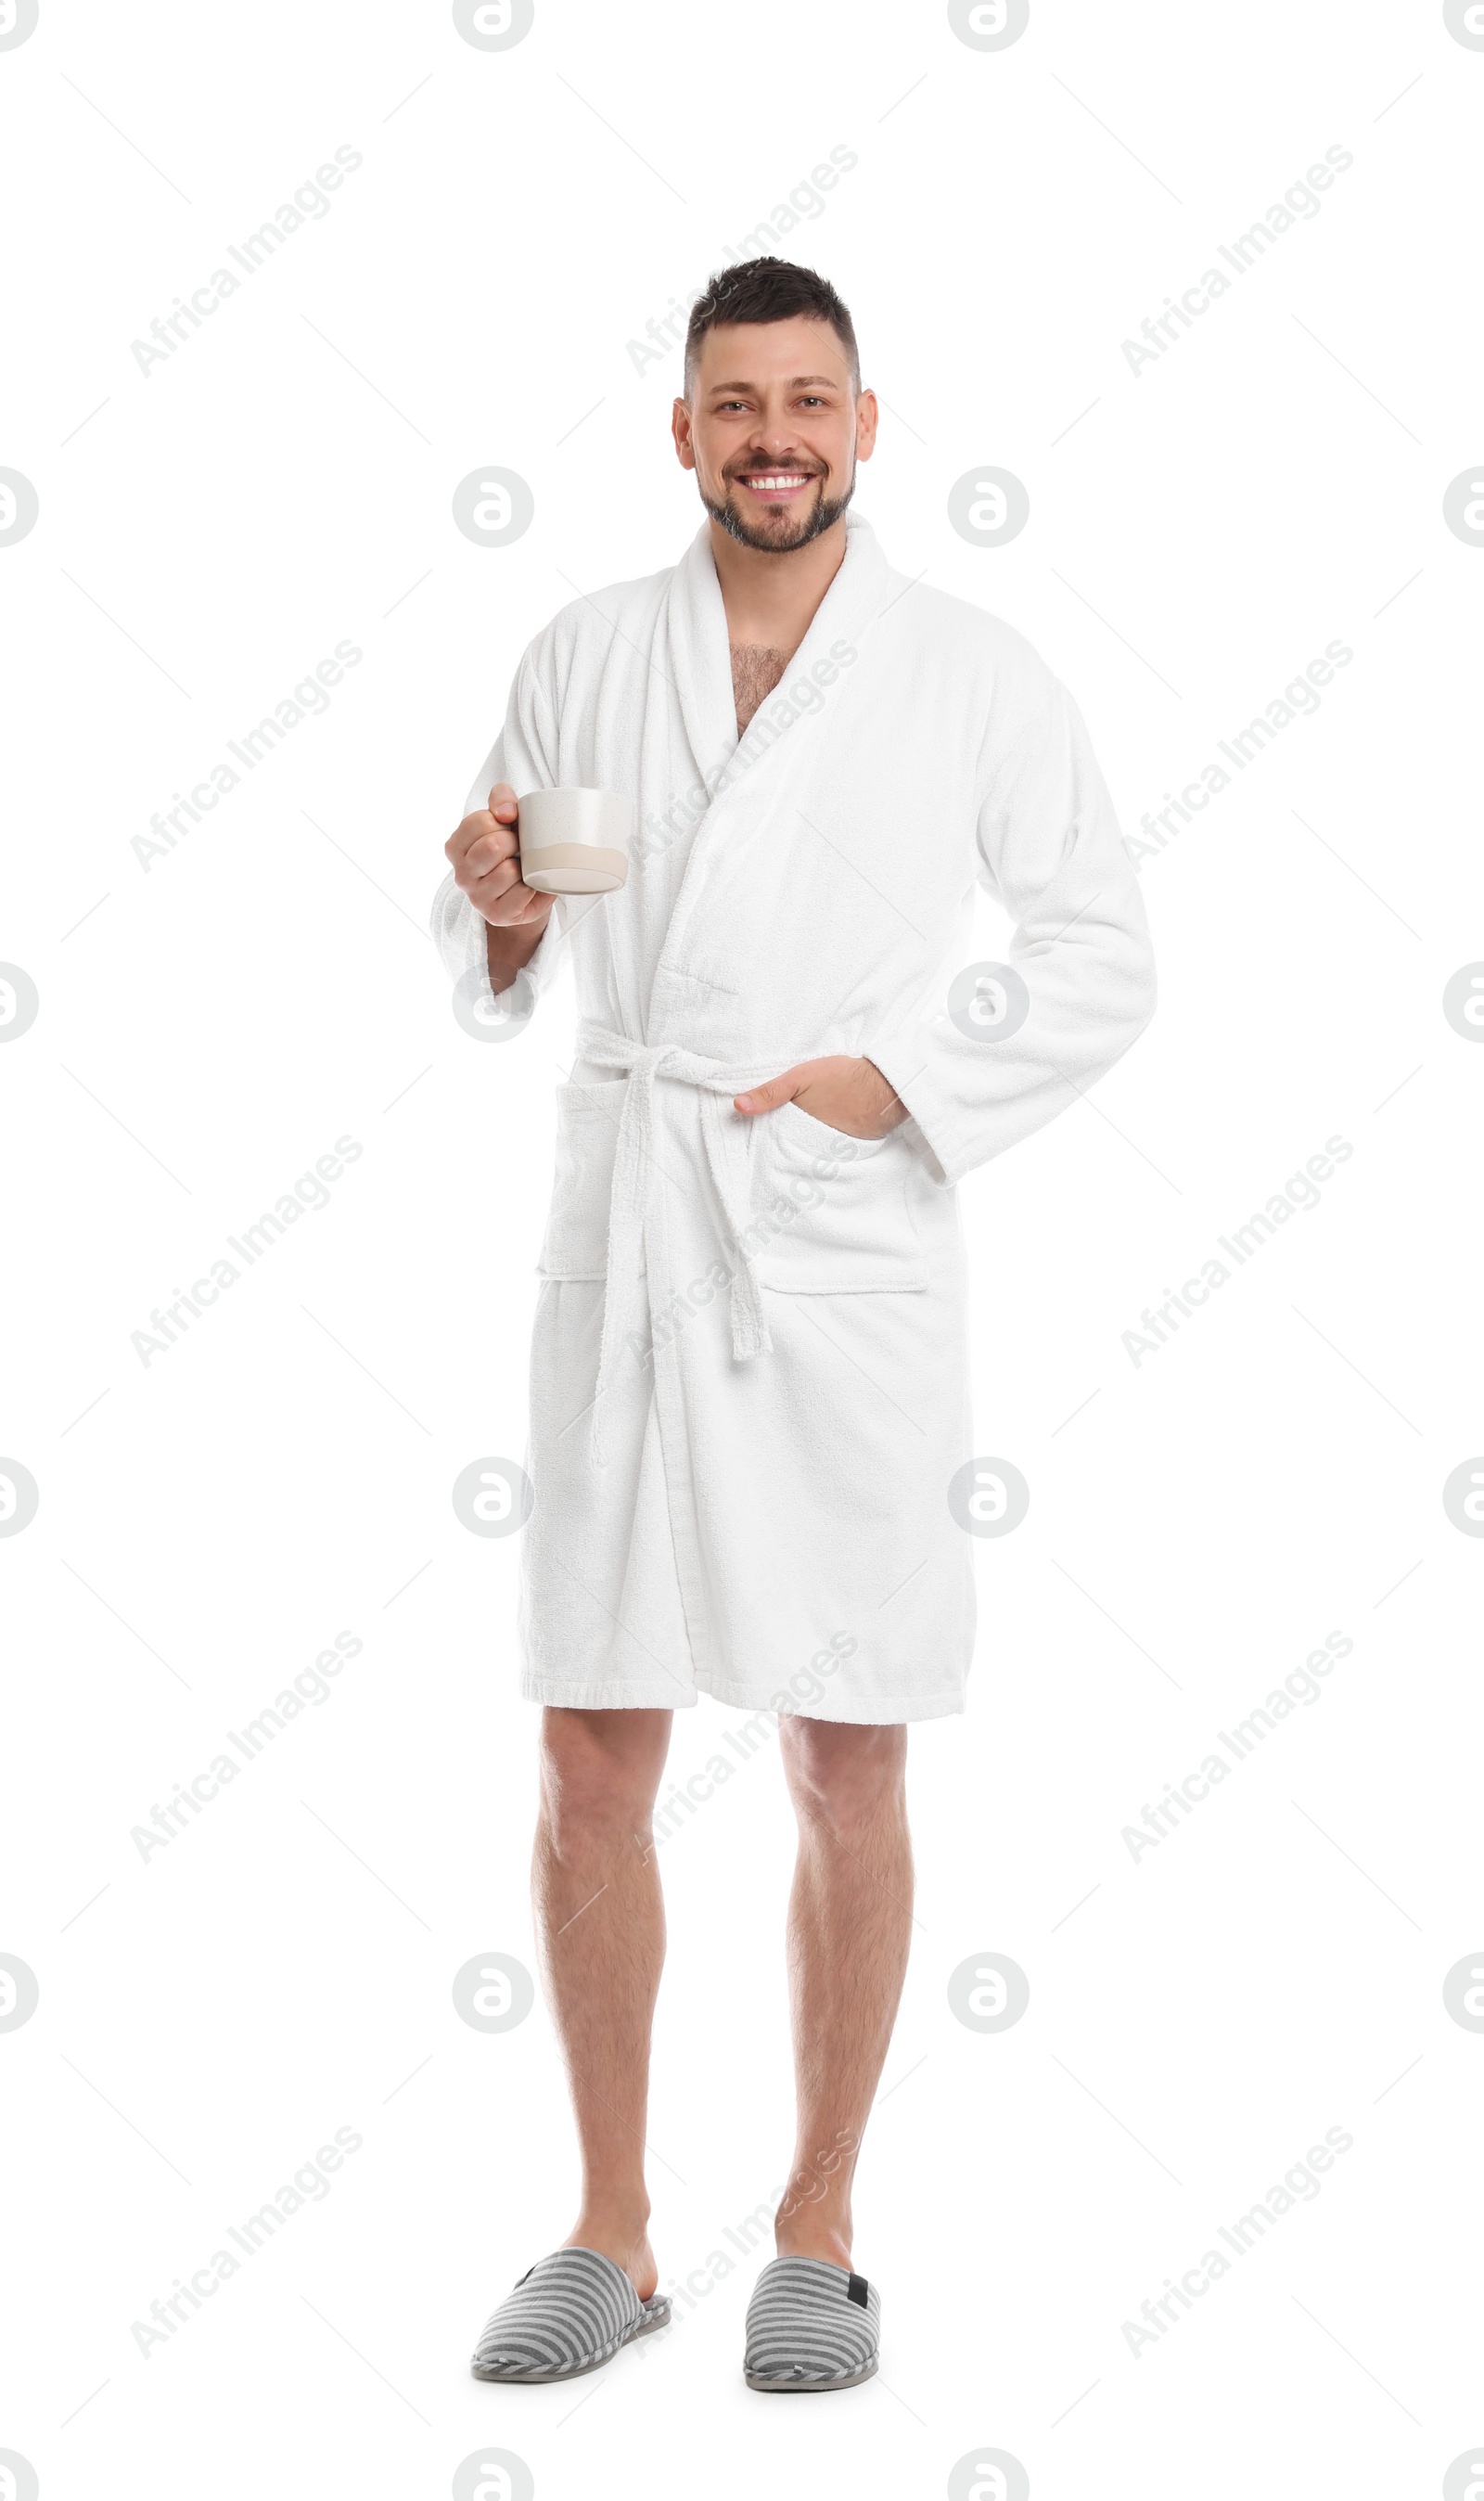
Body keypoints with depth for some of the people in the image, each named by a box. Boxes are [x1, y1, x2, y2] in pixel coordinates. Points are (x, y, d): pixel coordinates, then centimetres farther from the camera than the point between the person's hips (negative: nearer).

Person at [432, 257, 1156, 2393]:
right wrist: (497, 912, -9)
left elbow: (1102, 959, 4)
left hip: (845, 1247, -2)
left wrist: (889, 1079, -8)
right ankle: (611, 2236, 19)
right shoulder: (583, 656, 8)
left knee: (846, 1772, 4)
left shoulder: (974, 674, 2)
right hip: (623, 1234, 2)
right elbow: (496, 982, 14)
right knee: (592, 1761, 4)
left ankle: (819, 2237, 20)